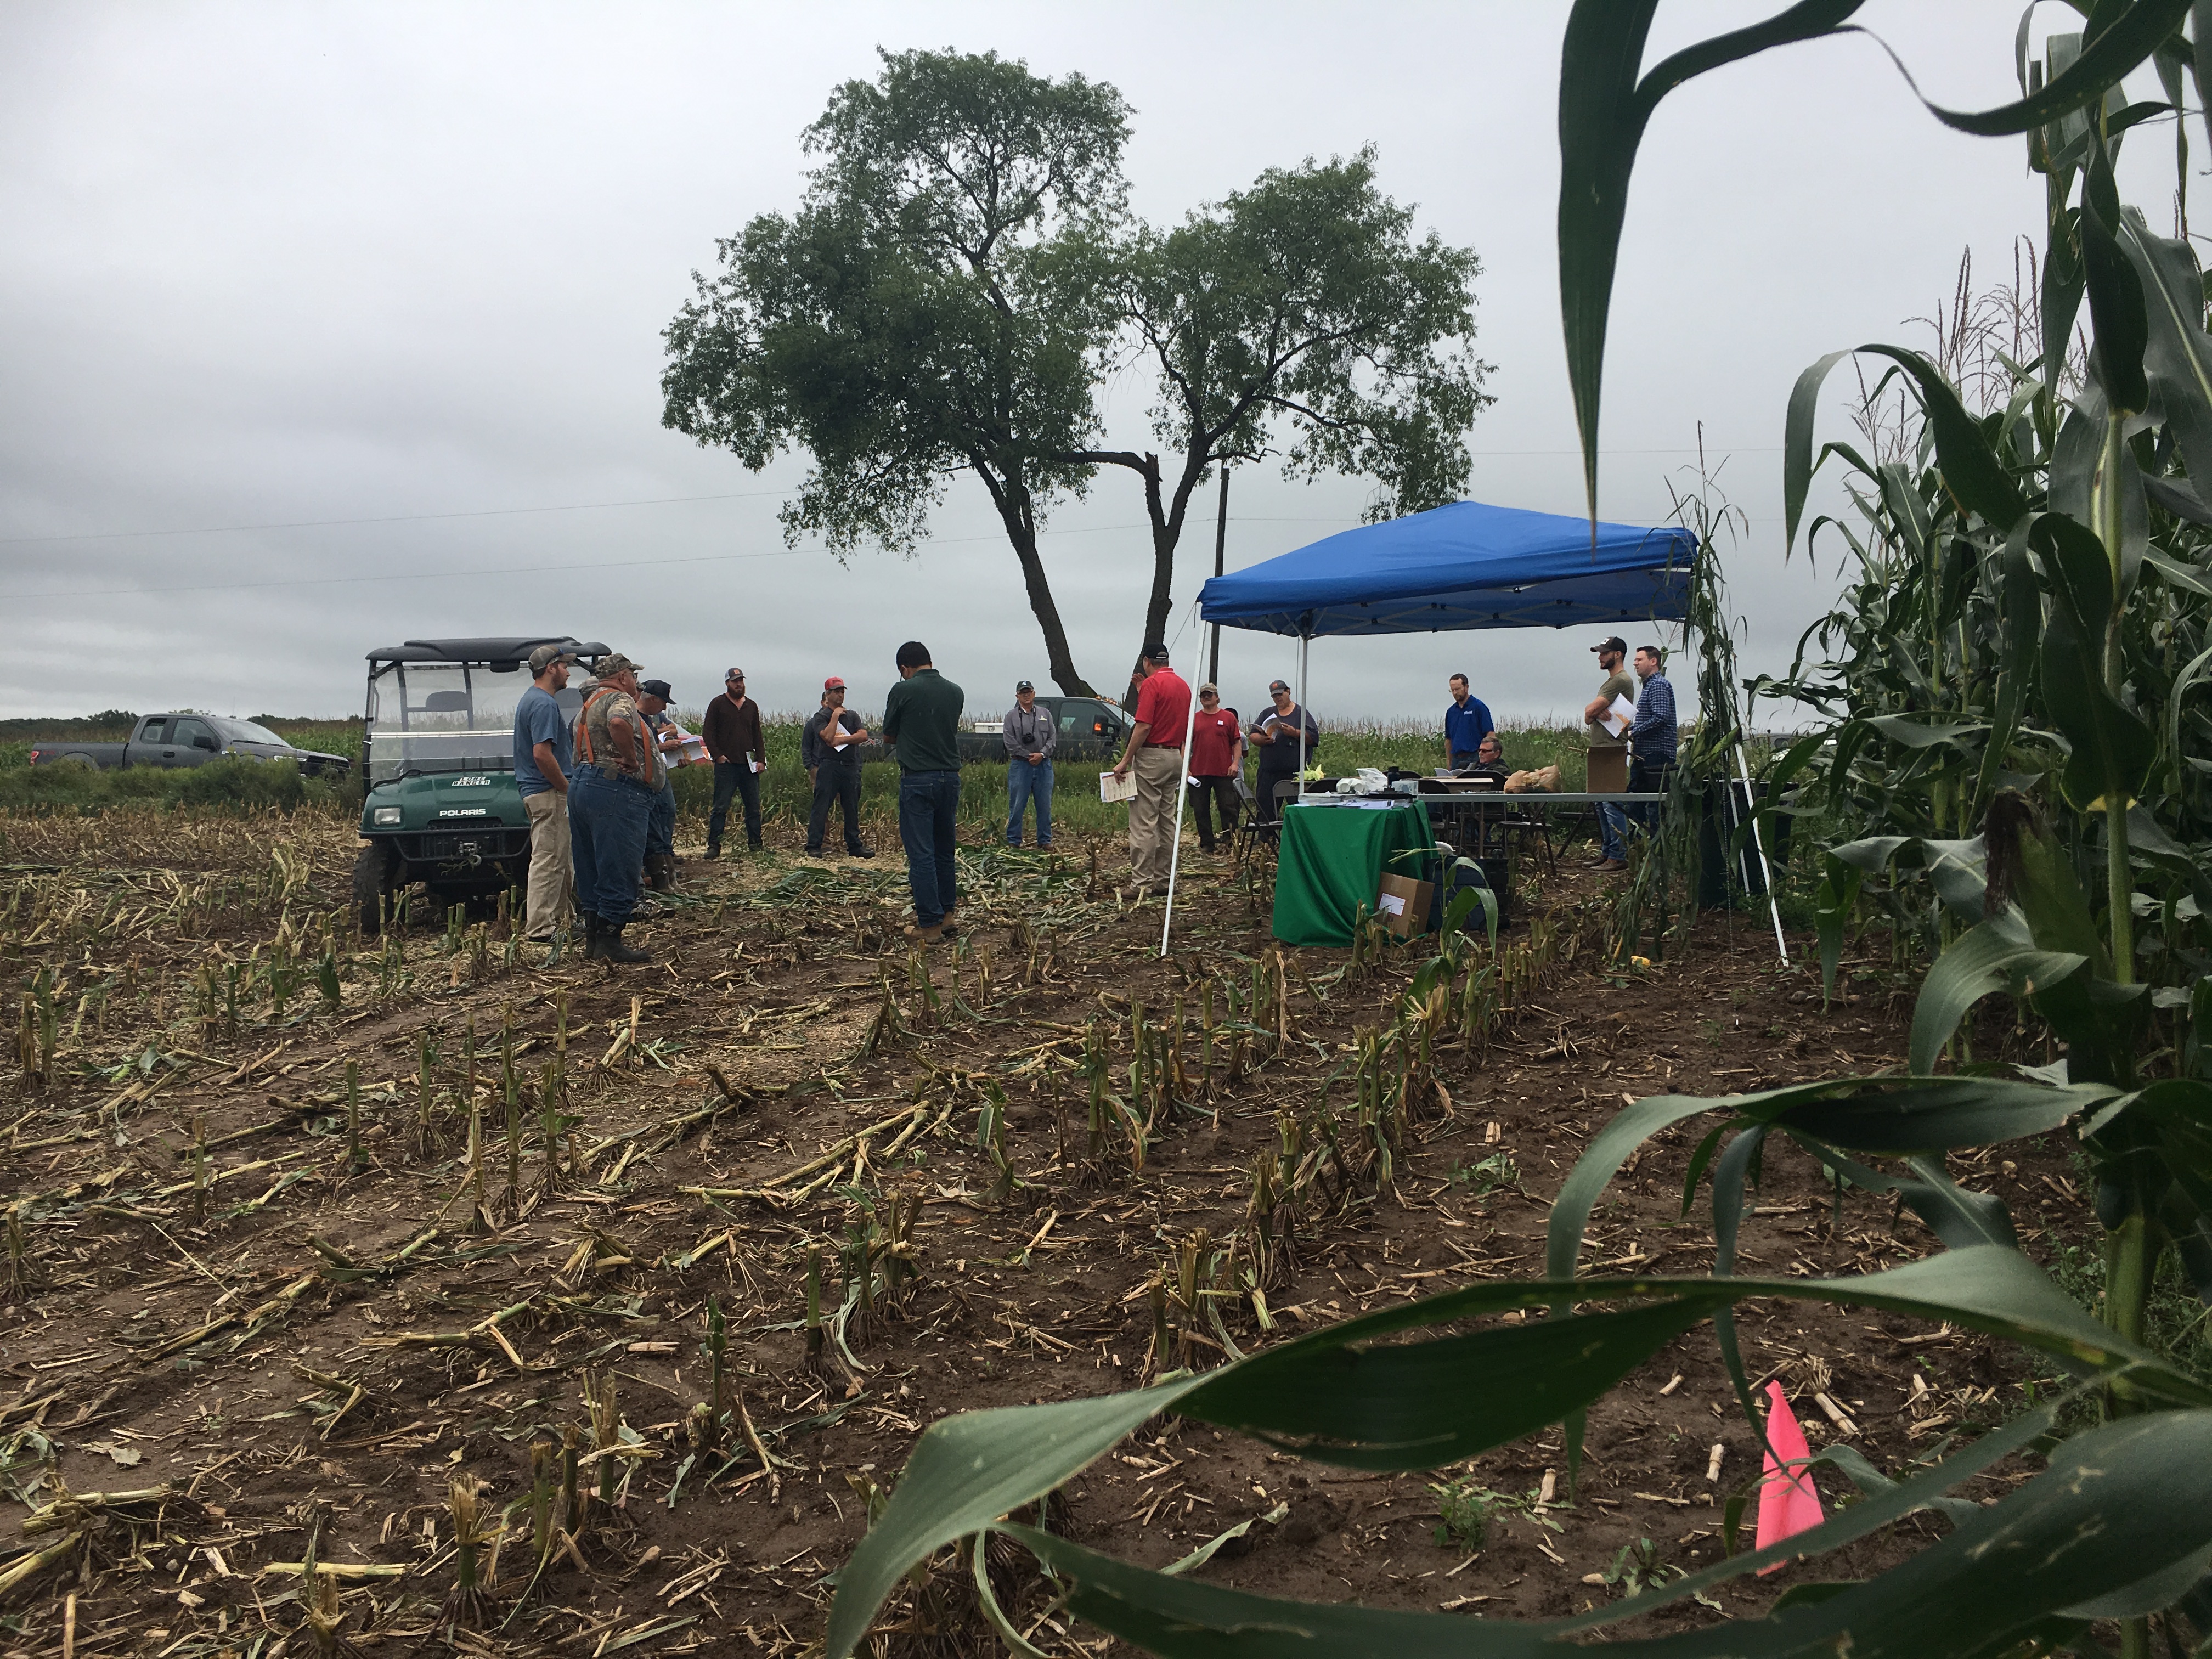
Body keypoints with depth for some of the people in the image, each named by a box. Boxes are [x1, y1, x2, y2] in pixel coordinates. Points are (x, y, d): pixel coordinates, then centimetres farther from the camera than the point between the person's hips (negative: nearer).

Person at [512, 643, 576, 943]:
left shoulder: (529, 699, 17)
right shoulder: (544, 703, -16)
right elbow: (542, 754, -24)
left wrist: (565, 787, 21)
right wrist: (568, 789, -16)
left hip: (534, 789, 10)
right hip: (548, 792, -10)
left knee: (559, 858, 15)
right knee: (549, 859, -7)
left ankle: (555, 919, 20)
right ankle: (540, 927, -4)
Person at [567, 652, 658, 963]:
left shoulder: (589, 703, 25)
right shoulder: (620, 699, -7)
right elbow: (618, 723, -31)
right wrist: (632, 759, -19)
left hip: (583, 786, 10)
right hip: (616, 792, -10)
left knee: (593, 868, 14)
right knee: (619, 870, -6)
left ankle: (593, 939, 19)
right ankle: (609, 943, -5)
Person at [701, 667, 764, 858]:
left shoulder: (751, 706, 15)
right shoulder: (718, 704, 2)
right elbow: (708, 732, -1)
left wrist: (761, 759, 6)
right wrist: (717, 755, -11)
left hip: (749, 764, 4)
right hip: (726, 764, -4)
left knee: (754, 807, 5)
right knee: (721, 807, -4)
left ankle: (755, 844, 12)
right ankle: (714, 846, 0)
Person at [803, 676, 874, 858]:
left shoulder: (852, 716, 15)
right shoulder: (820, 717, 3)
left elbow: (863, 735, -1)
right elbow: (828, 737, -15)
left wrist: (842, 740, -10)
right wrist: (835, 716, -9)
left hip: (850, 766, 4)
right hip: (829, 766, -4)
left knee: (852, 808, 8)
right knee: (821, 807, -5)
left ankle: (854, 845, 15)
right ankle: (814, 846, -2)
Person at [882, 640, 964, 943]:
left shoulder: (903, 691, -7)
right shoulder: (956, 692, 6)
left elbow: (888, 736, 5)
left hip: (917, 779, -5)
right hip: (950, 777, 5)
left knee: (921, 853, -2)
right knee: (945, 850, 17)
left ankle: (930, 925, -1)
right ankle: (945, 913, 24)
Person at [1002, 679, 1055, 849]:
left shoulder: (1045, 714, 13)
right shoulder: (1011, 716, 5)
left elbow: (1053, 737, 6)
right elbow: (1010, 742, -2)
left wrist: (1042, 754, -9)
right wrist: (1029, 756, -8)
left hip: (1043, 765, 2)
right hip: (1020, 765, -2)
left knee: (1045, 805, 4)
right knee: (1017, 805, -2)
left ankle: (1045, 841, 12)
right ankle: (1013, 841, 5)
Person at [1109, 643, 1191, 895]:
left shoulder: (1152, 684, -12)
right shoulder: (1184, 685, 13)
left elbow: (1143, 727, -19)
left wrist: (1125, 761, -16)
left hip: (1151, 757, -9)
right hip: (1175, 757, 9)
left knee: (1143, 824, -7)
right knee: (1168, 821, 12)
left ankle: (1143, 883, -9)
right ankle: (1163, 880, 16)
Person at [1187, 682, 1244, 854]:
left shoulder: (1228, 717, 5)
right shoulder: (1194, 719, 9)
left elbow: (1237, 743, 5)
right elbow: (1186, 744, 10)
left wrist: (1235, 763, -6)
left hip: (1224, 772, -2)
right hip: (1199, 773, 2)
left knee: (1228, 807, -1)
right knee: (1201, 810, 4)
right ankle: (1206, 844, 12)